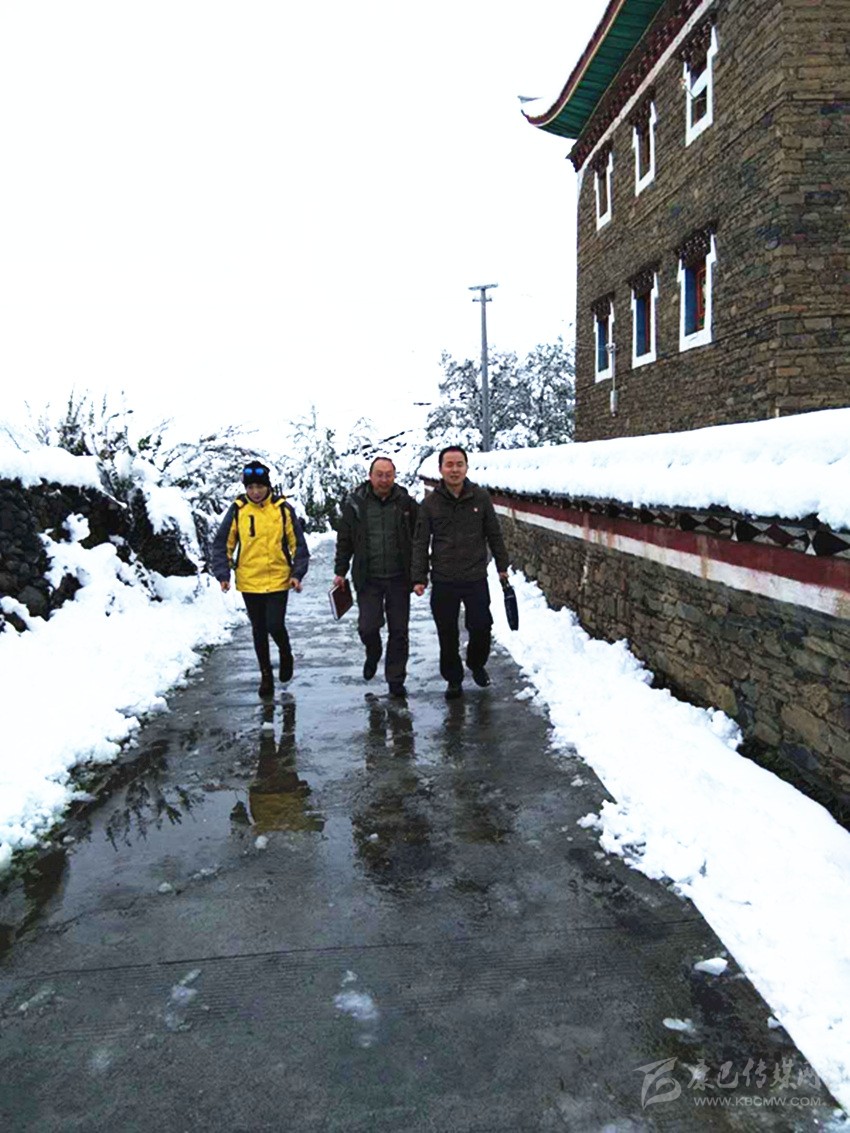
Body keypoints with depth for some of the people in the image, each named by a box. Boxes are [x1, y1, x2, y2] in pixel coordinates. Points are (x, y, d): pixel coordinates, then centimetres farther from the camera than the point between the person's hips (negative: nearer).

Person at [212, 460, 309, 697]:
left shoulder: (283, 508, -4)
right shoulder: (237, 509, -1)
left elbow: (298, 543, 1)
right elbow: (223, 544, 3)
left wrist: (298, 573, -7)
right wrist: (223, 573, -7)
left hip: (278, 580, -2)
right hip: (249, 582, 2)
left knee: (275, 625, -9)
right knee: (259, 630, 11)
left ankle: (286, 654, 25)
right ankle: (266, 675, 27)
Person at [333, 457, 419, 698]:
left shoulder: (407, 503, 0)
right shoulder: (355, 504, 0)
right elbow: (344, 540, 7)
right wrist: (340, 572, 5)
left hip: (399, 579, 0)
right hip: (368, 579, 0)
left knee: (399, 631, 5)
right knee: (368, 627, -5)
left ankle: (395, 680, 19)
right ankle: (373, 655, 30)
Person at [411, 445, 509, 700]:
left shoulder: (481, 497, 0)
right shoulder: (430, 503, -1)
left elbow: (494, 534, 9)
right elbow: (420, 543, 1)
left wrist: (502, 566, 13)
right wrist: (419, 578, -4)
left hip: (476, 578, 0)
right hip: (443, 582, 0)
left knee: (481, 628, 3)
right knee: (447, 635, 7)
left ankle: (477, 665, 33)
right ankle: (453, 679, 25)